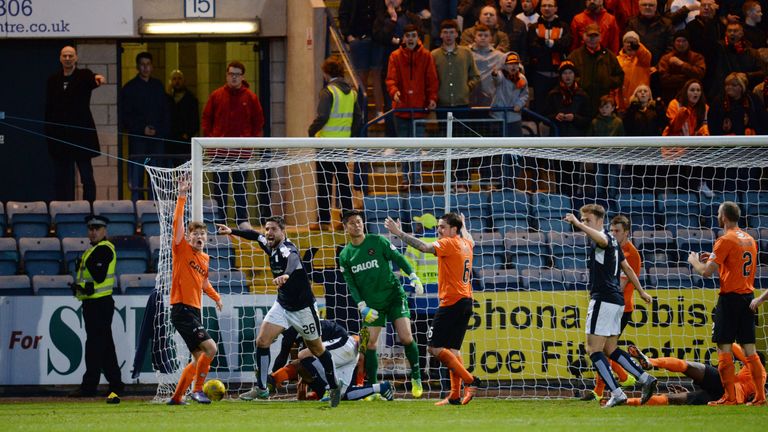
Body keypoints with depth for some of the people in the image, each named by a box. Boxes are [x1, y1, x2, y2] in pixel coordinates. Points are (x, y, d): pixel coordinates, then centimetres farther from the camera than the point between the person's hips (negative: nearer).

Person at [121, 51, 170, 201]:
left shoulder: (158, 86, 13)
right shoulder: (130, 88, 2)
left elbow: (166, 111, 15)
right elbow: (125, 116, -1)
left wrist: (162, 130, 1)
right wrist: (142, 129, -11)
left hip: (157, 138, 3)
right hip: (138, 138, -3)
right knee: (137, 175, -7)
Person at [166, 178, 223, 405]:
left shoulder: (205, 258, 15)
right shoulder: (182, 250, -5)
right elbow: (177, 222, -16)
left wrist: (216, 297, 27)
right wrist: (182, 197, -19)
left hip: (195, 311, 8)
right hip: (181, 308, -8)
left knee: (199, 358, 10)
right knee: (210, 347, -19)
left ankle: (177, 396, 19)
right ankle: (197, 389, -9)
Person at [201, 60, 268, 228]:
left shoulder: (250, 97, 4)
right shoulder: (216, 96, 6)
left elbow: (258, 121, 7)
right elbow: (206, 118, 10)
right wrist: (209, 137, -2)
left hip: (242, 149, -1)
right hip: (220, 149, 1)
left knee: (240, 184, 2)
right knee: (220, 185, 2)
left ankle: (242, 219, 5)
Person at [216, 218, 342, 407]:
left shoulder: (287, 248, -25)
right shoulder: (270, 246, -2)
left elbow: (293, 260, -50)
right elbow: (255, 235, 20)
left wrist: (286, 275, -71)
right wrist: (232, 231, 20)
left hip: (303, 307, -7)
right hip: (282, 305, 7)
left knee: (317, 349, 6)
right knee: (262, 341, -8)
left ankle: (334, 386, 24)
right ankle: (261, 388, -3)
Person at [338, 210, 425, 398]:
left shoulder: (377, 241, -3)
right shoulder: (345, 255, 5)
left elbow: (398, 258, -1)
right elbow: (351, 284, 4)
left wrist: (414, 278, -12)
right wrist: (362, 307, -7)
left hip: (394, 296, -3)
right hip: (372, 303, 3)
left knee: (406, 337, -13)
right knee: (370, 343, -6)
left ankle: (416, 376, 6)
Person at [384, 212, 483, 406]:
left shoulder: (449, 244, -11)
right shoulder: (466, 244, 14)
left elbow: (424, 247, -26)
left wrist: (399, 233, -25)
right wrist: (463, 226, 60)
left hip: (451, 301, -9)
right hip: (465, 301, 9)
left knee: (435, 348, -9)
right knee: (452, 349, 10)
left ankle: (469, 380, -12)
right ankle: (455, 395, 5)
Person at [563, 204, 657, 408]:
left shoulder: (605, 237, -9)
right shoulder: (612, 241, 20)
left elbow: (602, 239, -36)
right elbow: (627, 268, 30)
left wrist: (579, 225, -47)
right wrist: (641, 291, 38)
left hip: (603, 299, -10)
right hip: (617, 300, 10)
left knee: (594, 349, -9)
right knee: (610, 349, 15)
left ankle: (617, 393, -16)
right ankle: (645, 379, 9)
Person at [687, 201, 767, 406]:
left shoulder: (725, 241, -11)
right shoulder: (750, 240, 14)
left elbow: (706, 272, -13)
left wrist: (695, 262, 8)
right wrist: (714, 259, 23)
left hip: (730, 297, -7)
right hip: (748, 296, 7)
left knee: (724, 347, -4)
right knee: (749, 348, 9)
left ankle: (729, 397, -8)